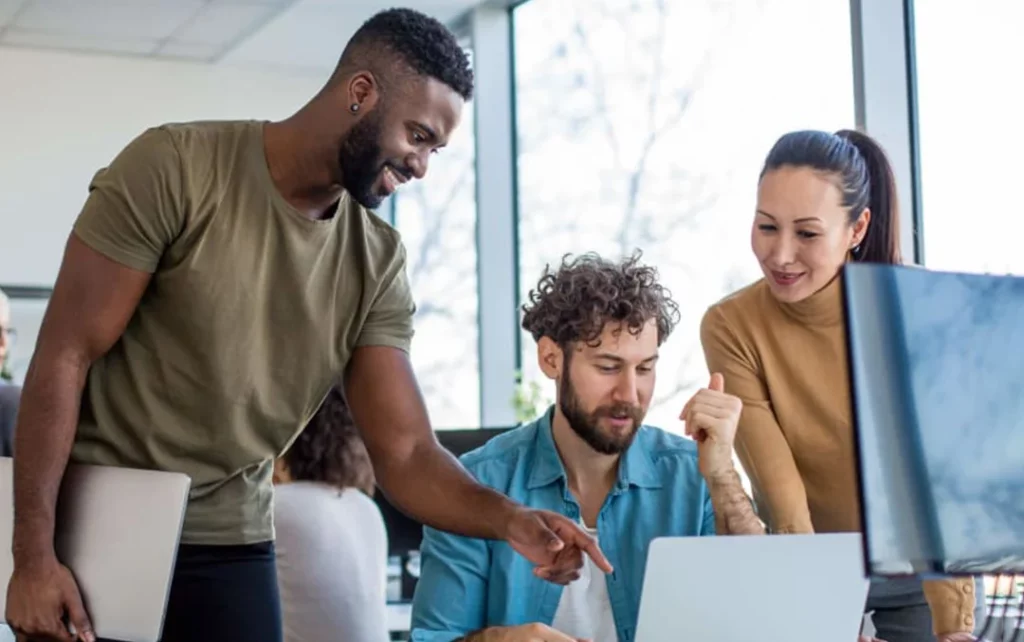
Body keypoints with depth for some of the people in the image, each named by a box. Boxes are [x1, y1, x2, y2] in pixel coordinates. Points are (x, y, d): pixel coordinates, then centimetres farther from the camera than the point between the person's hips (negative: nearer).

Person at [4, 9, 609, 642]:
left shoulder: (378, 263, -3)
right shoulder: (175, 168, -15)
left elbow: (406, 453, -5)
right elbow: (65, 356, -14)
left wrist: (510, 519, -24)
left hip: (230, 543, 4)